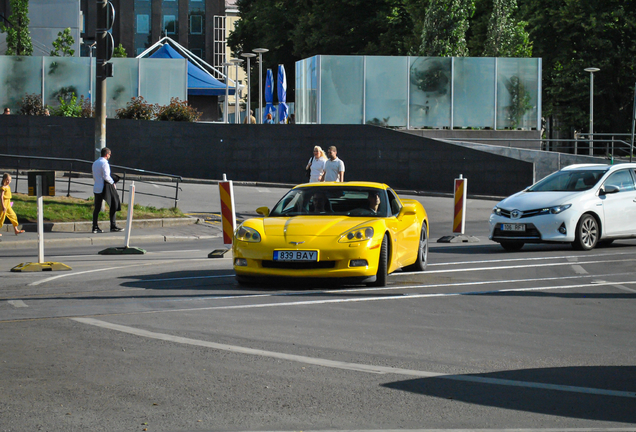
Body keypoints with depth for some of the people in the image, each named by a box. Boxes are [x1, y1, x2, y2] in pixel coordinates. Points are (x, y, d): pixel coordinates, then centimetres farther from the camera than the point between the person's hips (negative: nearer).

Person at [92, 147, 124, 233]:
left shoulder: (95, 163, 14)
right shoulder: (104, 163, -13)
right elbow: (106, 177, -20)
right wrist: (112, 182, -6)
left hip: (96, 188, 8)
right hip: (105, 187, -8)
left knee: (97, 208, 8)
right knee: (113, 206, 1)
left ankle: (95, 227, 5)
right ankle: (113, 226, 0)